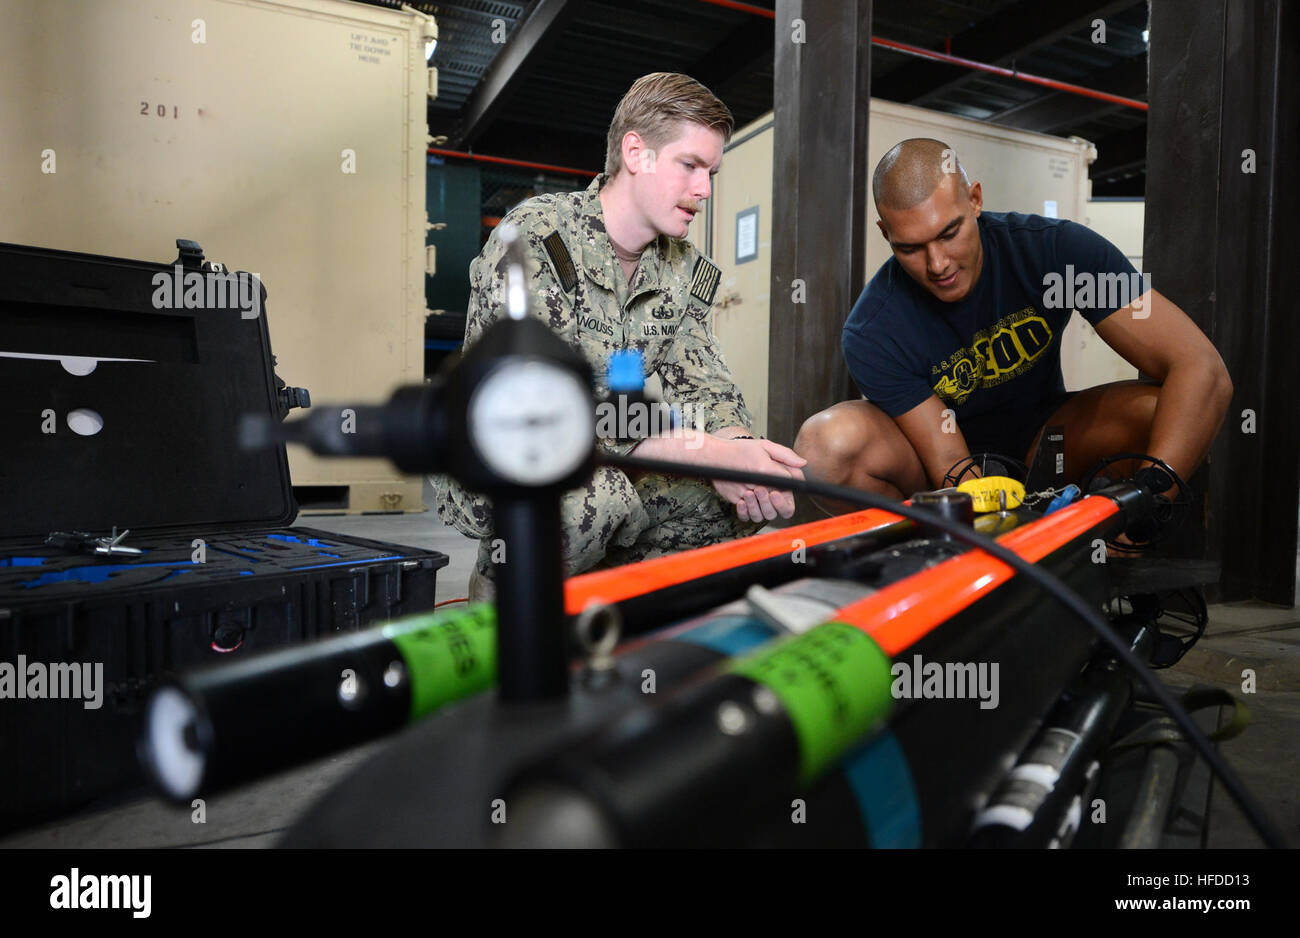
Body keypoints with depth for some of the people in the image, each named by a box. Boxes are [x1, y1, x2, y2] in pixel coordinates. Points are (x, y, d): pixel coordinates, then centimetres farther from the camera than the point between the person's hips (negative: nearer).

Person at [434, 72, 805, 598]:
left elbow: (705, 388, 1)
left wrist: (740, 447, -25)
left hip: (610, 464, 7)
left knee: (744, 493, -11)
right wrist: (706, 451, -33)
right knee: (595, 495, -37)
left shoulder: (684, 269, 5)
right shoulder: (533, 240, -18)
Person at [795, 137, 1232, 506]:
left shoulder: (1054, 247, -21)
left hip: (1039, 438, 2)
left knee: (1164, 409, -28)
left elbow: (1201, 368, -25)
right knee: (828, 442, -33)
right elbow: (950, 463, -23)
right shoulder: (872, 333, -25)